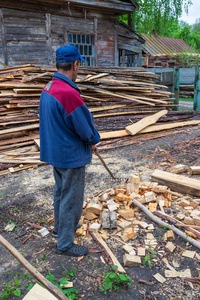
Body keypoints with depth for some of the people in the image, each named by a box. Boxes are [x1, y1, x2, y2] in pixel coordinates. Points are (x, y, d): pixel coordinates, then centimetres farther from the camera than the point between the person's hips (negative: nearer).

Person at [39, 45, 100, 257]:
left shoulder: (48, 87, 2)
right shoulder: (69, 93, -28)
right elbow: (85, 125, -21)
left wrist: (88, 141, 8)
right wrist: (92, 142, 0)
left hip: (55, 151, 9)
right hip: (71, 156, -9)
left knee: (60, 192, 25)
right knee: (71, 200, 6)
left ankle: (60, 227, 45)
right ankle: (65, 244, 23)